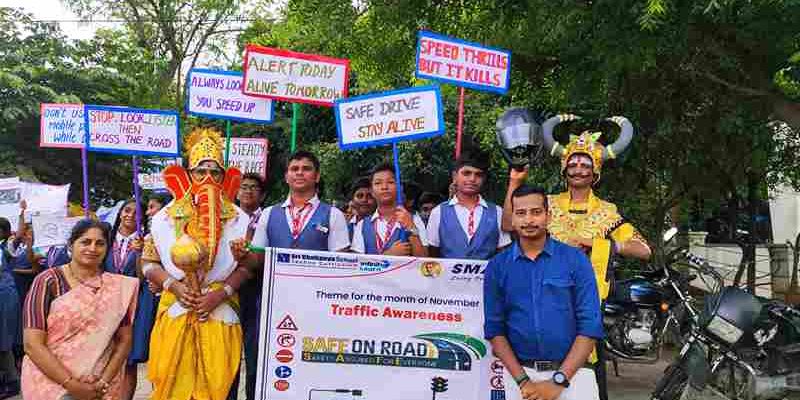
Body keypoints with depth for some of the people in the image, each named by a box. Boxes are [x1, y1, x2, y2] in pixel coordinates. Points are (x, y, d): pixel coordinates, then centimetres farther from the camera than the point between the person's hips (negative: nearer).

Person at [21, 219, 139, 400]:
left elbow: (125, 340, 3)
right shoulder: (48, 282, -6)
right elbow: (32, 344, -11)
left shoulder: (118, 286, 2)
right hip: (51, 382, -2)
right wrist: (72, 385, -15)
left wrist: (104, 382, -10)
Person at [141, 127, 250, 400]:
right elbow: (148, 262, 6)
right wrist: (173, 286, -10)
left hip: (219, 313, 0)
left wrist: (221, 293, -12)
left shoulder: (238, 219, 3)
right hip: (175, 311, 0)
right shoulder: (166, 216, 4)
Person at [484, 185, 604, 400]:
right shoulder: (497, 266, 2)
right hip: (519, 373, 1)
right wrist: (523, 381, -10)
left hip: (572, 372, -1)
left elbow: (590, 326, -7)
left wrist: (558, 380, -13)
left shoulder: (575, 260, -3)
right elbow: (495, 328, 0)